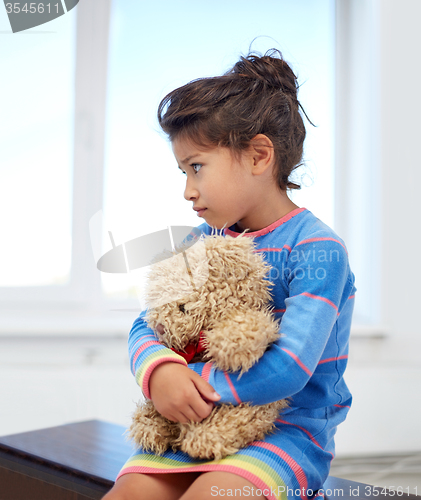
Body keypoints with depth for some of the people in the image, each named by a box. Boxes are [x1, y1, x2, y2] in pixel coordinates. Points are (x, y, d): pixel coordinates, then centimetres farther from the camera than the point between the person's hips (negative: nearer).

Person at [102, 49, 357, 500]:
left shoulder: (317, 251, -14)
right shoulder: (202, 242, 6)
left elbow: (287, 369, -22)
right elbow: (145, 327, 6)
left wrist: (193, 379, -16)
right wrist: (160, 370, -17)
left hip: (289, 430, -5)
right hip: (199, 427, 5)